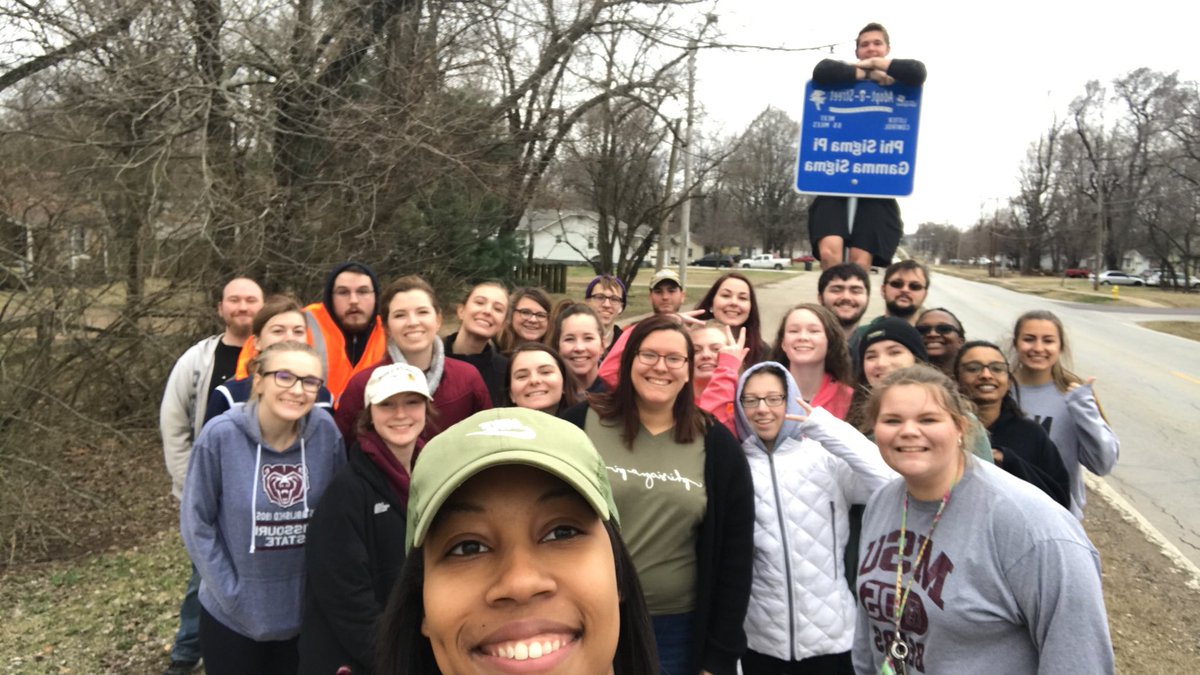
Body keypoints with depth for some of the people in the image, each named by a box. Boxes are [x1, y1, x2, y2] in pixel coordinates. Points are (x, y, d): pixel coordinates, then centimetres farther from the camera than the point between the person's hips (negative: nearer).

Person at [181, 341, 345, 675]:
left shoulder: (326, 430, -11)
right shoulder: (220, 435, -17)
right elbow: (197, 523, -9)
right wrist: (232, 593, -9)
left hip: (305, 612, 2)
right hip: (231, 616, -2)